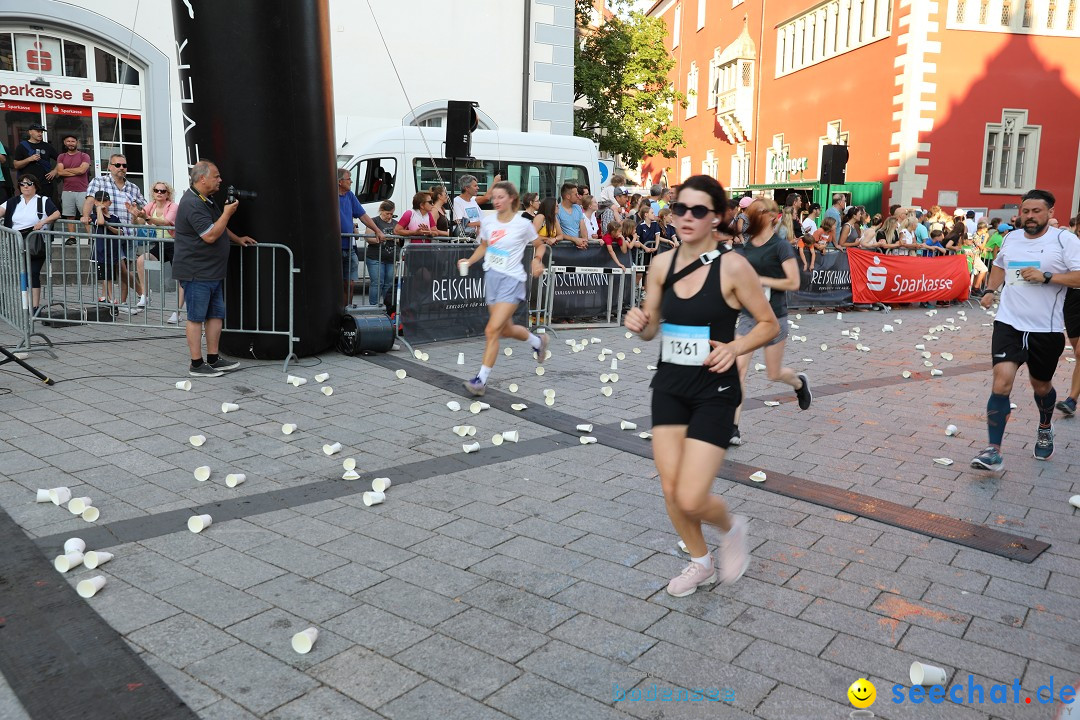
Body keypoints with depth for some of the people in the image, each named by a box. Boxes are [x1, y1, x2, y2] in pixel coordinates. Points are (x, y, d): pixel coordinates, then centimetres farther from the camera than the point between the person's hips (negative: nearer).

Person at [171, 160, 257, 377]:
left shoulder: (207, 200, 15)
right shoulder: (192, 204, -19)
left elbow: (218, 226, 31)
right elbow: (210, 235, -24)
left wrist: (237, 239, 22)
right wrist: (227, 213, -17)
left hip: (212, 272, 10)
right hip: (196, 273, -10)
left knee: (216, 314, 12)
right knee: (196, 317, -2)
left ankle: (213, 359, 20)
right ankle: (196, 364, 4)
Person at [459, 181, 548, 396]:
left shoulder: (522, 224, -9)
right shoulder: (488, 221, 3)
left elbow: (540, 245, 7)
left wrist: (537, 261, -12)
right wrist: (469, 261, 2)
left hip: (512, 280, -6)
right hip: (491, 277, 6)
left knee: (492, 330, -16)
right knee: (506, 330, 17)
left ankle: (481, 380, -8)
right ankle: (538, 341, 48)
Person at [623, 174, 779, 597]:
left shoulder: (732, 267, -12)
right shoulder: (662, 264, 1)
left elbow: (769, 324, -3)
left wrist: (735, 348, -20)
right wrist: (639, 324, -13)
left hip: (714, 392, -4)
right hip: (669, 387, 5)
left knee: (690, 499, -9)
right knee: (670, 491, 8)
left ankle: (732, 528, 27)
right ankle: (700, 563, 34)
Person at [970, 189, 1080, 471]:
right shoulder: (1010, 238, 8)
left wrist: (1046, 276, -23)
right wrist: (990, 290, 14)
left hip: (1047, 329, -2)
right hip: (1009, 323, 2)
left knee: (1041, 386, 16)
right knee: (1002, 381, -15)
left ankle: (1045, 430, 48)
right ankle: (994, 451, -13)